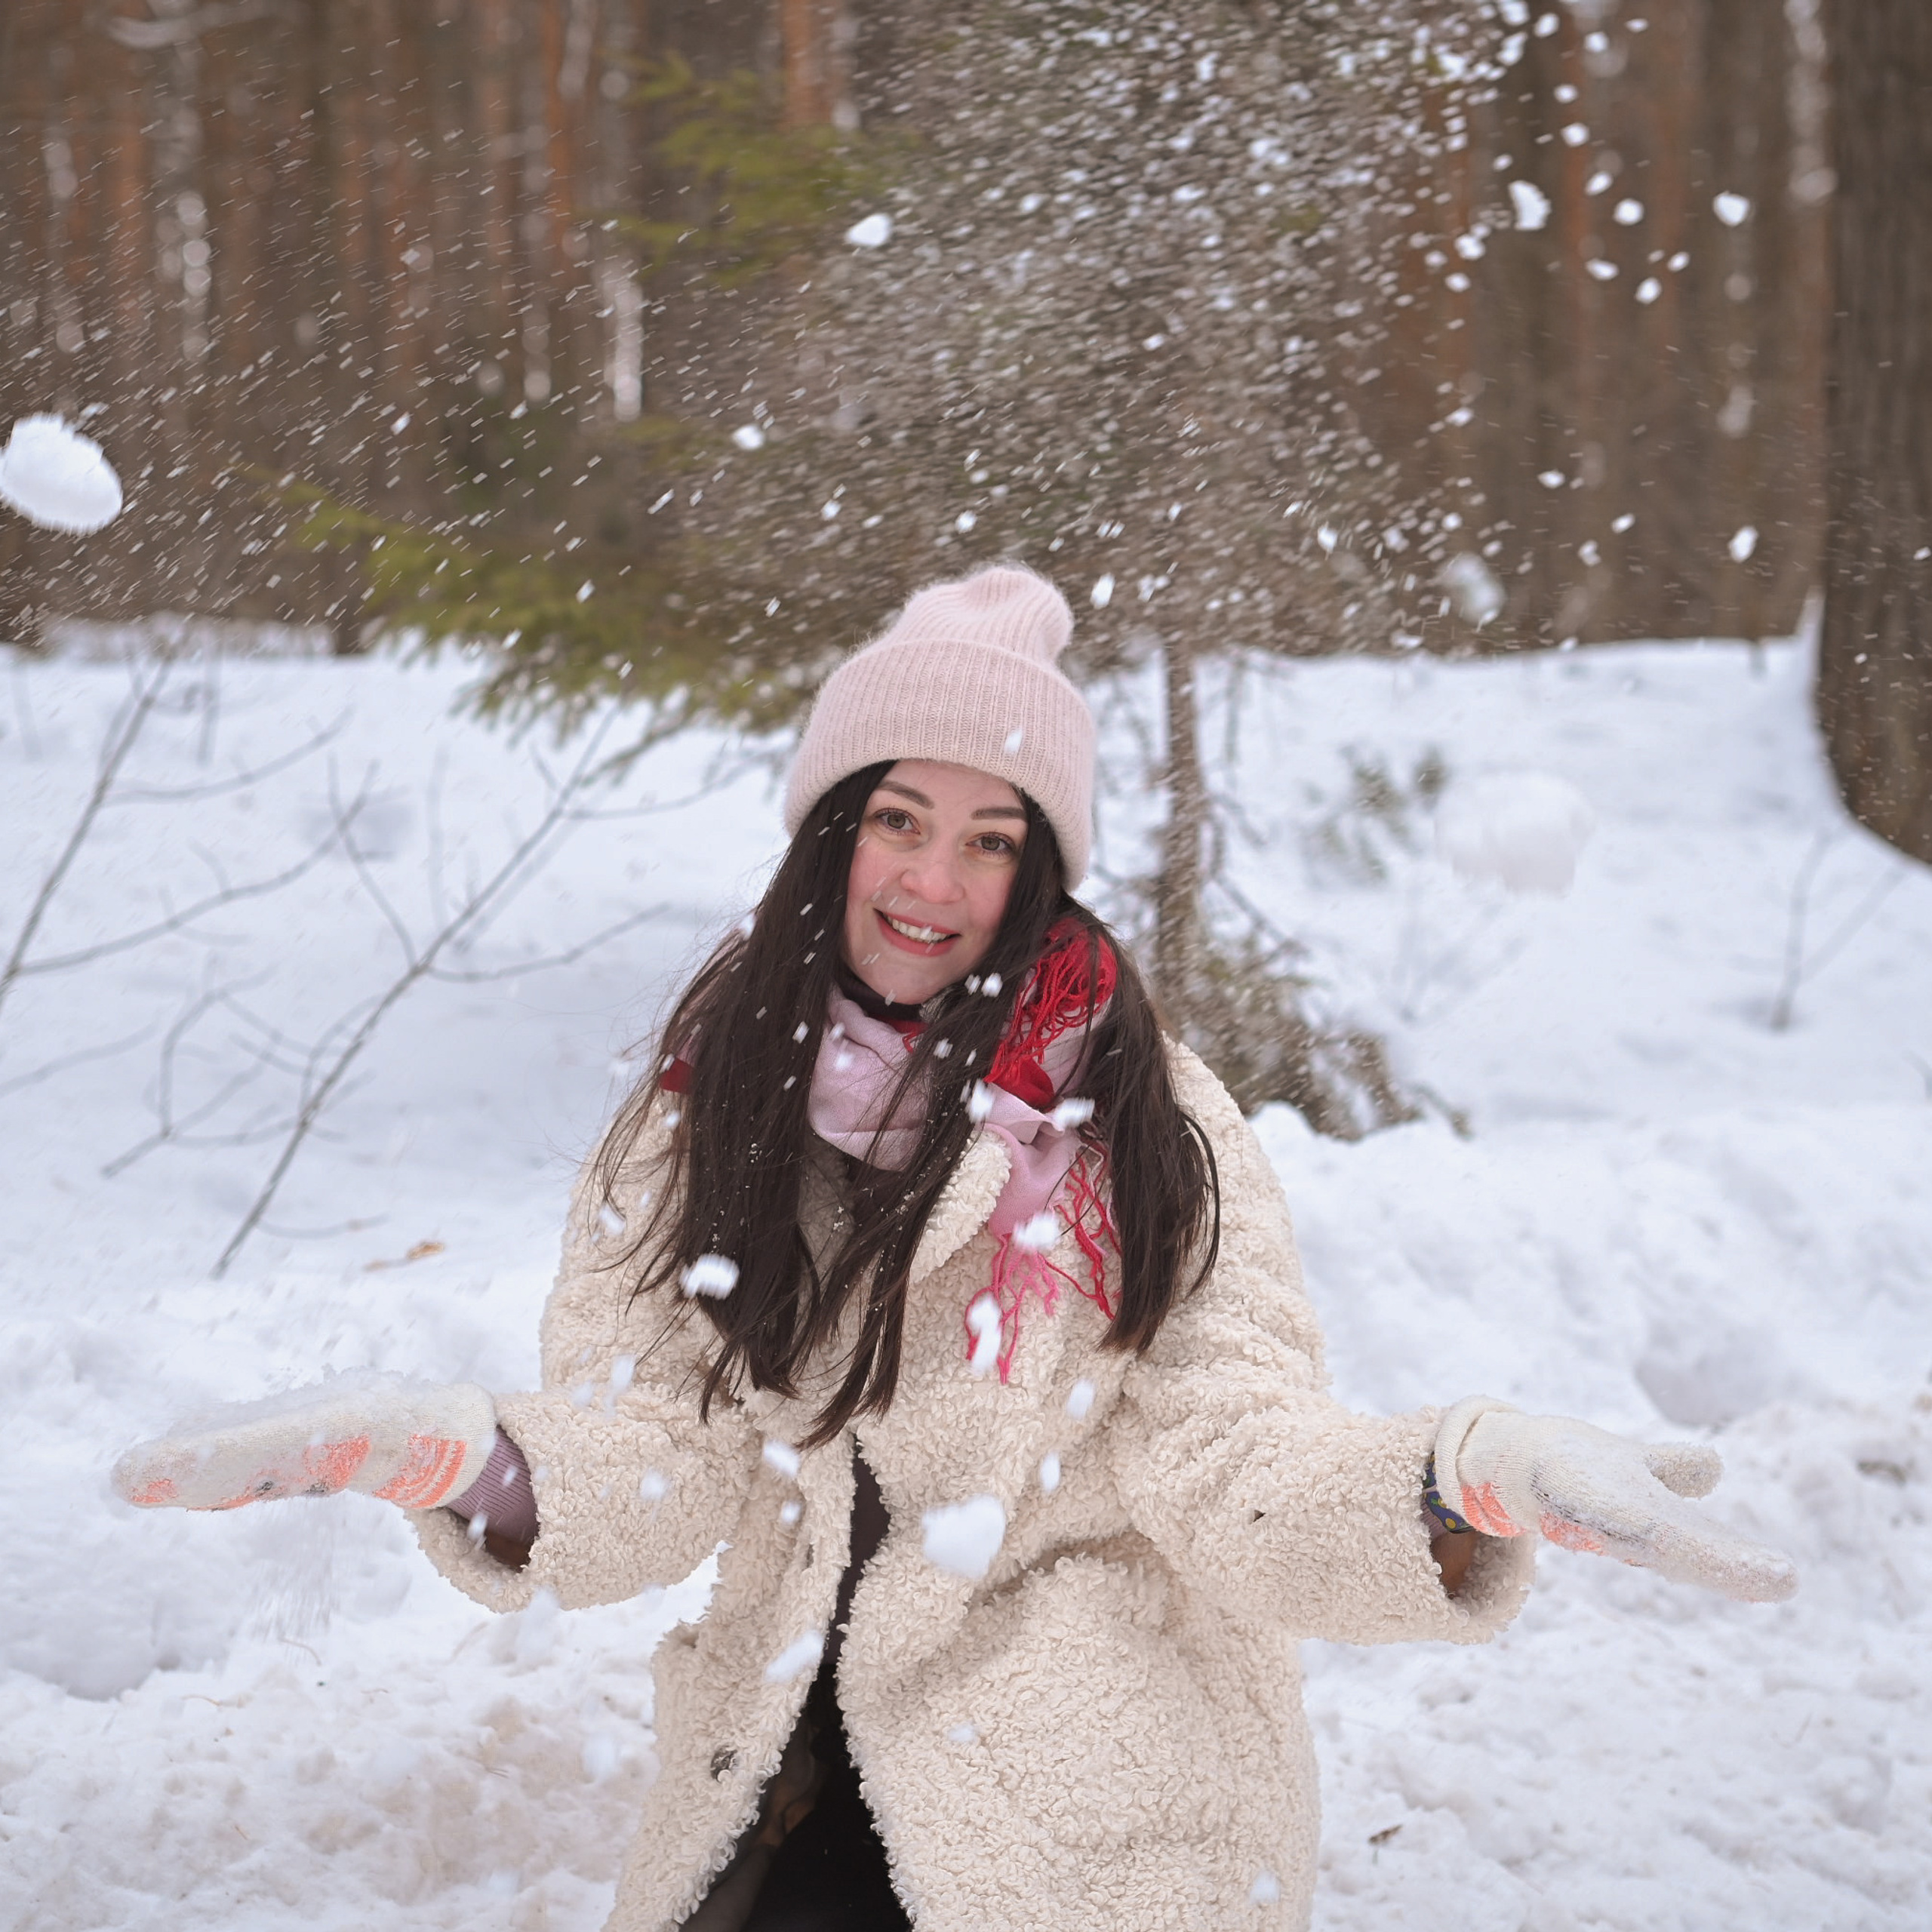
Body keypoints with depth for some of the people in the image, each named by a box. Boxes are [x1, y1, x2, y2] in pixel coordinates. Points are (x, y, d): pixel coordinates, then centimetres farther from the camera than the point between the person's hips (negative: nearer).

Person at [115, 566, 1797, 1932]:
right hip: (792, 1778, 3)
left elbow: (1230, 1460, -12)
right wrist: (453, 1454, -21)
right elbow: (651, 1468, -1)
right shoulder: (716, 1104, 5)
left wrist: (1474, 1480, -30)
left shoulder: (1143, 1123, -4)